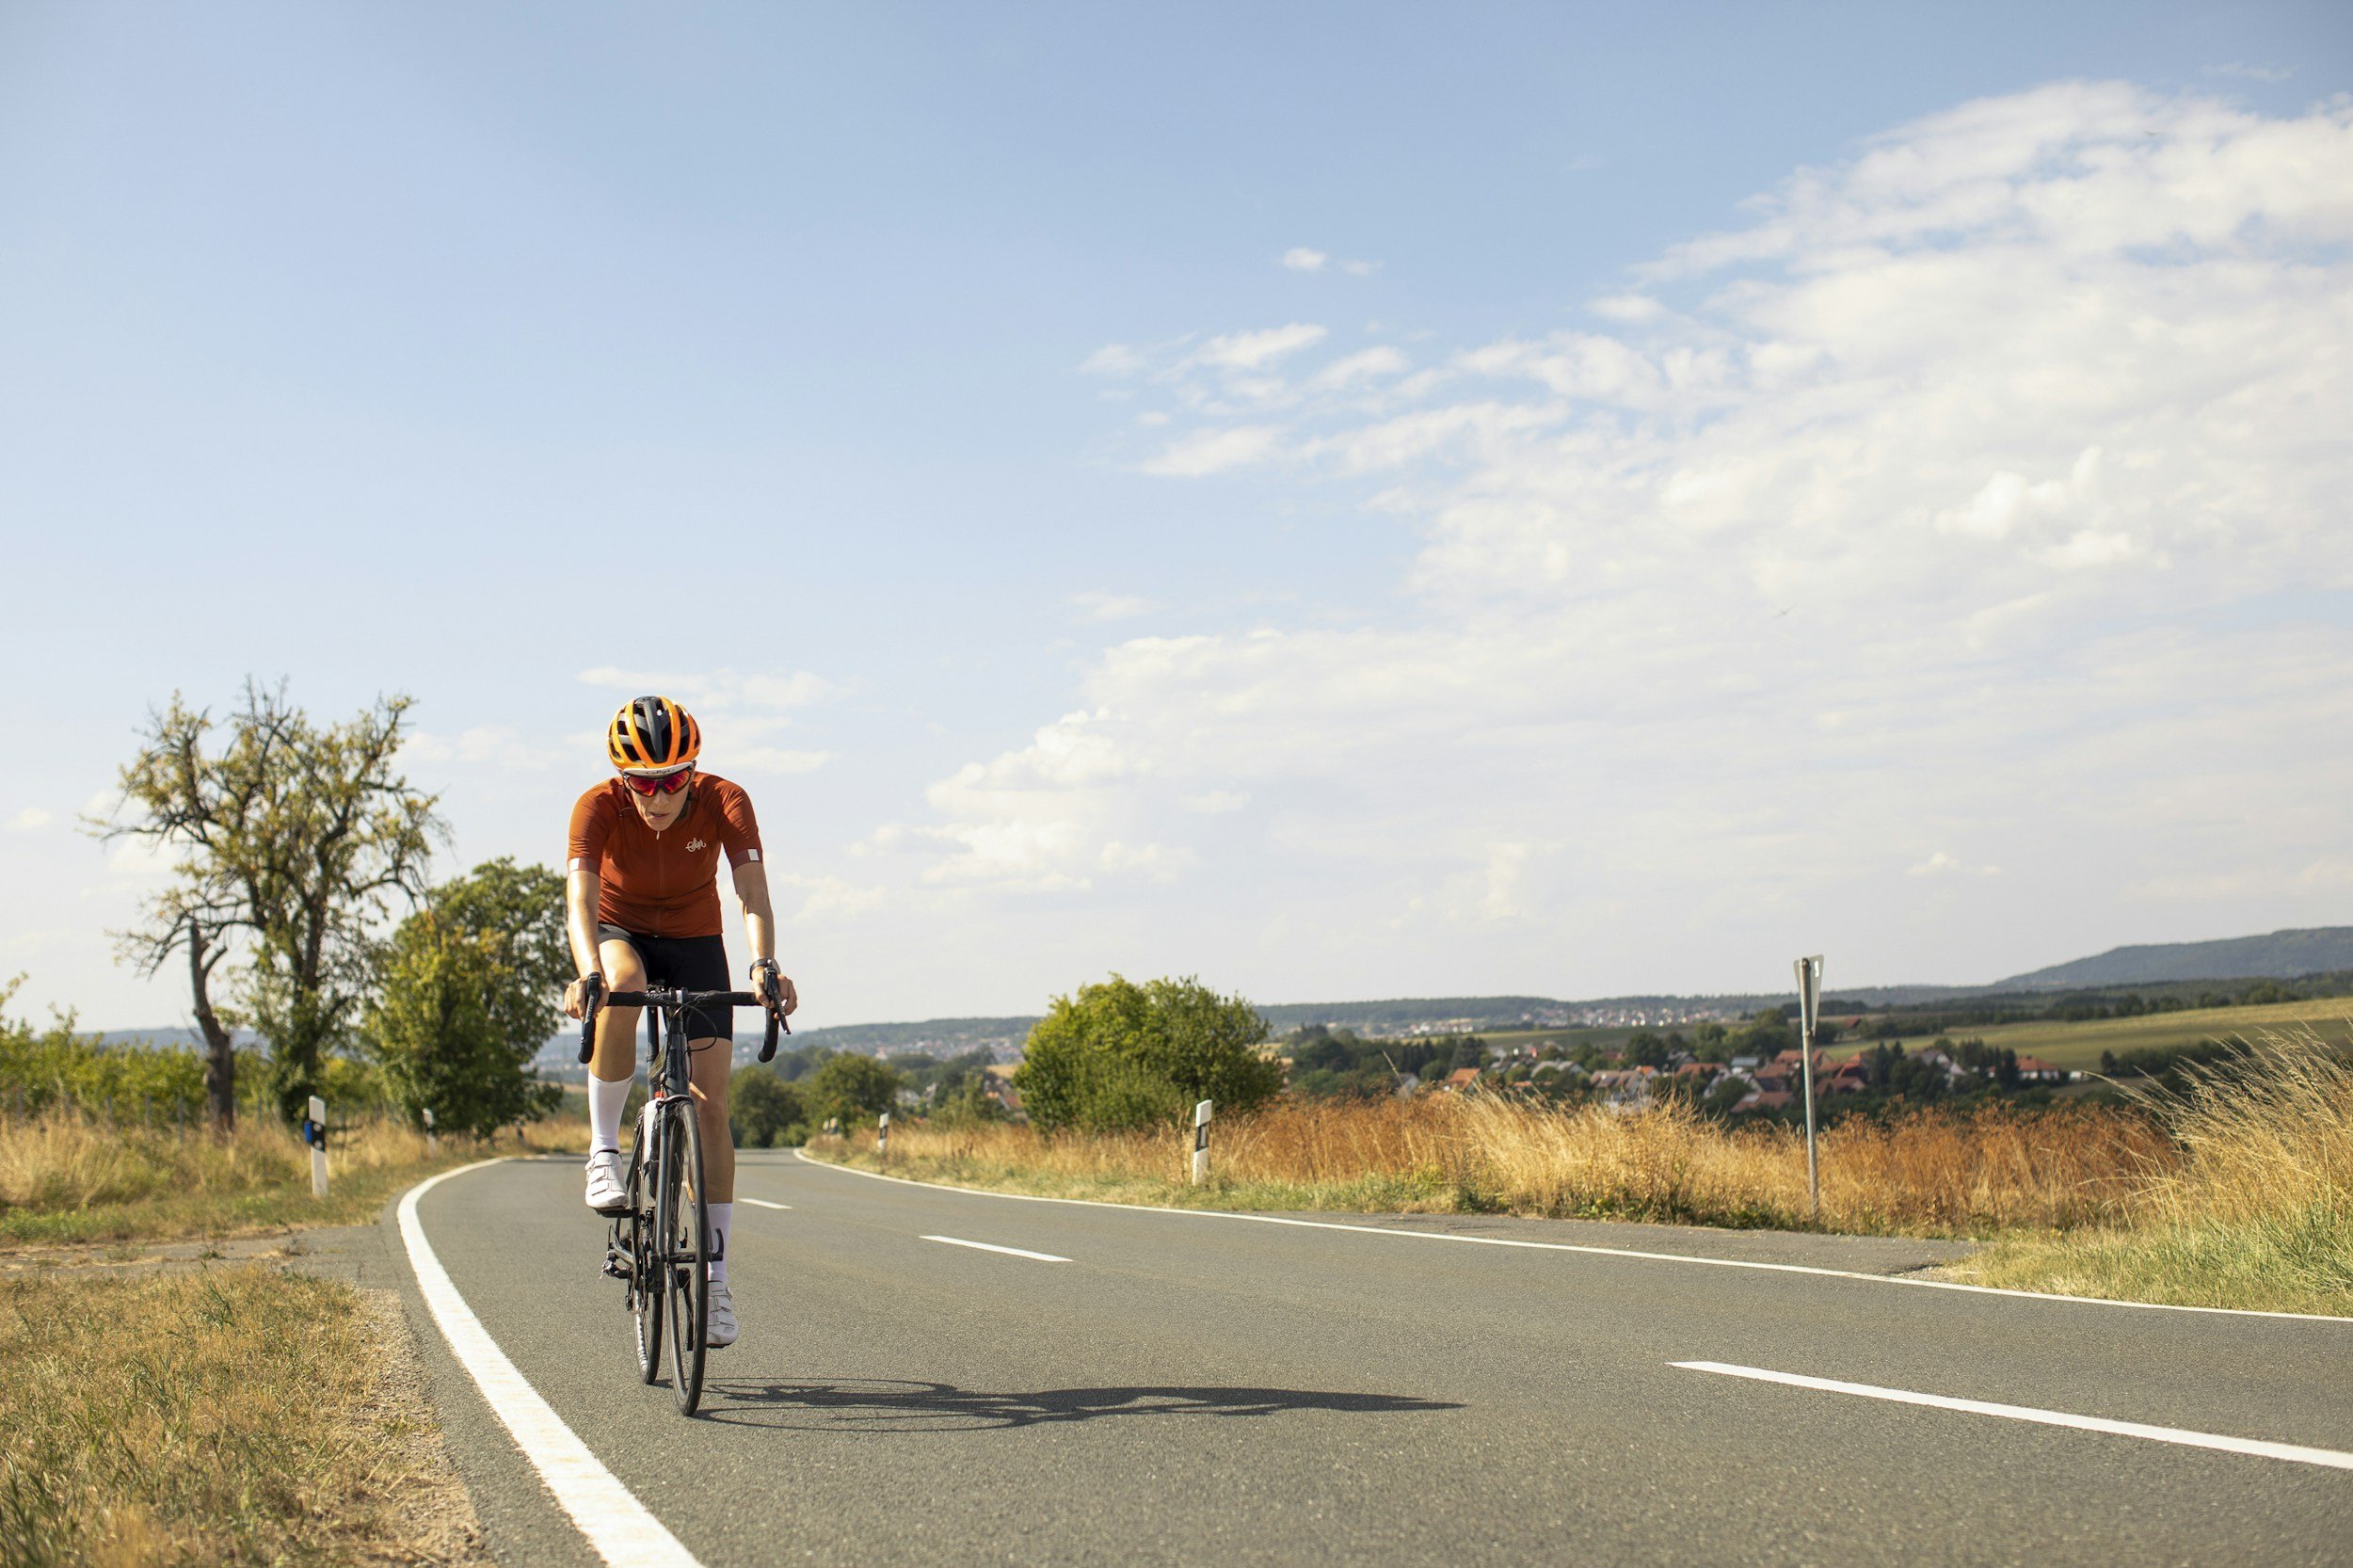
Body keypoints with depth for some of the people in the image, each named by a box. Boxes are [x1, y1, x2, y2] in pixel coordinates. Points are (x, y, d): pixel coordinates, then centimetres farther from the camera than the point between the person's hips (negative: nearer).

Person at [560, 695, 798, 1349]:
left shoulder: (725, 802, -26)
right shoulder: (598, 807, -28)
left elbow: (753, 894, -36)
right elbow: (581, 895, -40)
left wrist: (764, 965, -55)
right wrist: (587, 972, -59)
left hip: (695, 942, 1)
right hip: (620, 933, -1)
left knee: (711, 1105, -8)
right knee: (622, 985, -39)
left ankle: (715, 1273, 0)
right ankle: (603, 1150, -24)